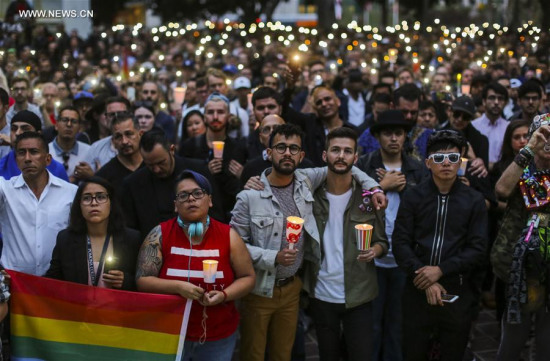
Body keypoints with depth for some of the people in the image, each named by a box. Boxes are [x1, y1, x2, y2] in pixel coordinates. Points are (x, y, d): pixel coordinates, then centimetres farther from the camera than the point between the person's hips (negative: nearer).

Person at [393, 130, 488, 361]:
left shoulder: (474, 201, 1)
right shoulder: (413, 197, 1)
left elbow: (478, 249, -4)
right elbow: (400, 243, -4)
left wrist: (441, 270, -16)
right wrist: (427, 282, -14)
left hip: (457, 293, 0)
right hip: (417, 292, 0)